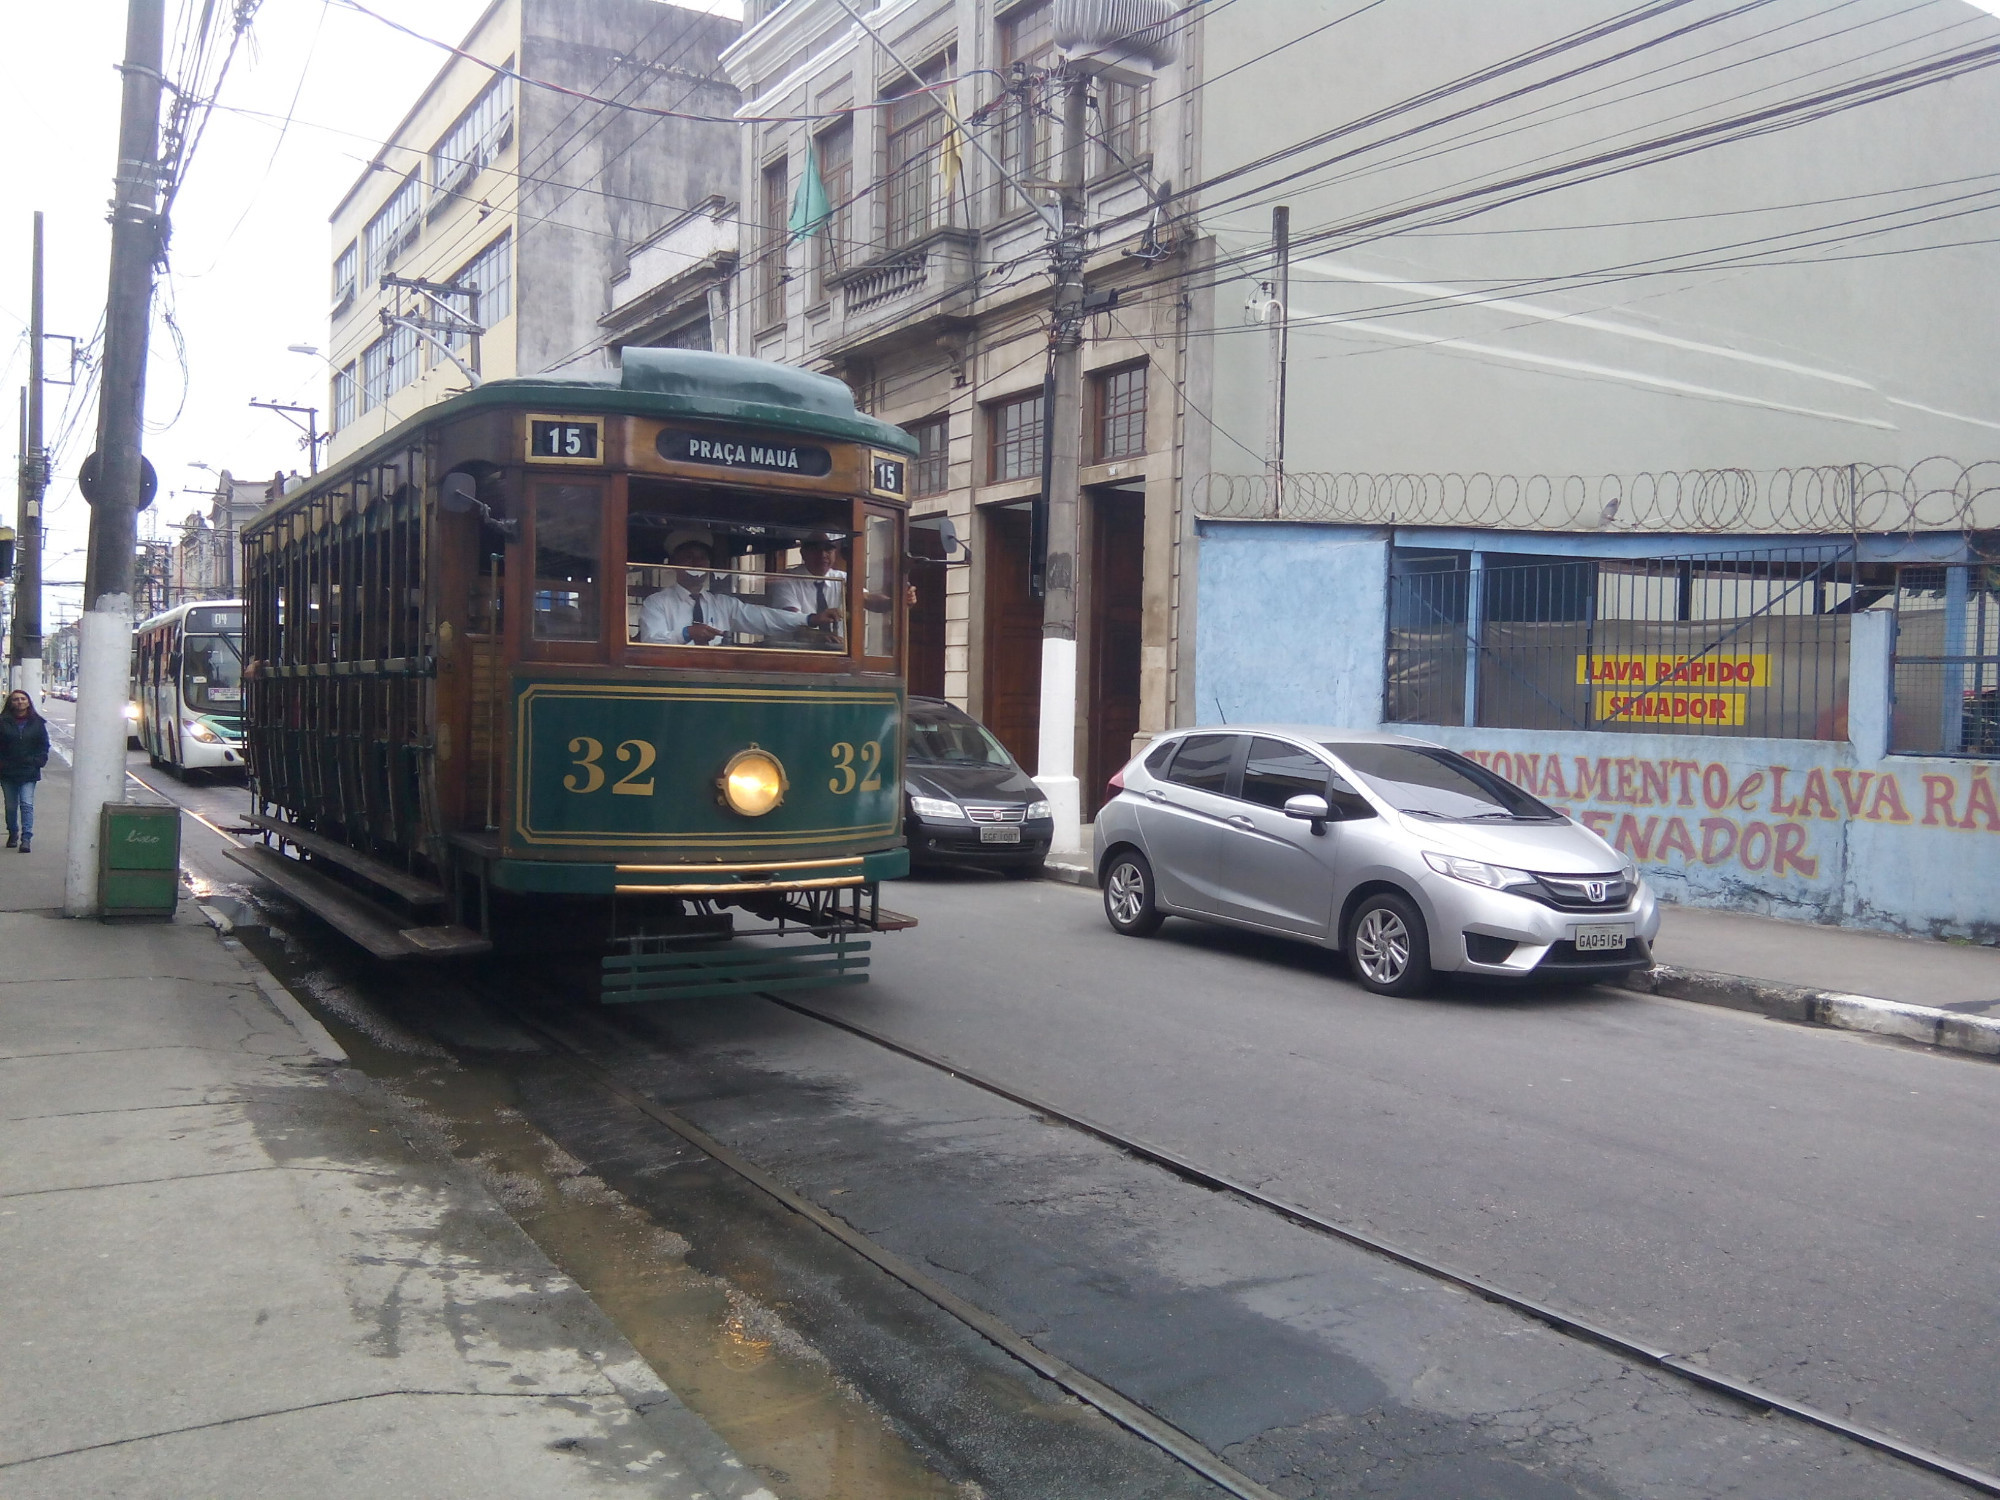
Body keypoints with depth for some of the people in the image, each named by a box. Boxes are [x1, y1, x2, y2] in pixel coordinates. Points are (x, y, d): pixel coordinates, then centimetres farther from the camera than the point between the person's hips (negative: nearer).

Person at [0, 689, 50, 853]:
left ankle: (26, 838, -12)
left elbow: (44, 745, 8)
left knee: (27, 804, -11)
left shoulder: (38, 723, 3)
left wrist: (38, 761, -4)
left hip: (29, 772, -1)